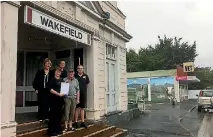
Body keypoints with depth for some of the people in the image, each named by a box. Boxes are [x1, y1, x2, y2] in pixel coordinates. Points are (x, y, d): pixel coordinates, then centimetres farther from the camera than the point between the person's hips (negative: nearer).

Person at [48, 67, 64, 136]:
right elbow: (51, 89, -13)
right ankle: (51, 131, 5)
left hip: (60, 99, 7)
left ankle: (58, 129, 23)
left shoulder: (62, 80, 15)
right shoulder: (52, 80, -4)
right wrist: (58, 94, -21)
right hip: (54, 99, -6)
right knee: (53, 115, -3)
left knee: (59, 115, 11)